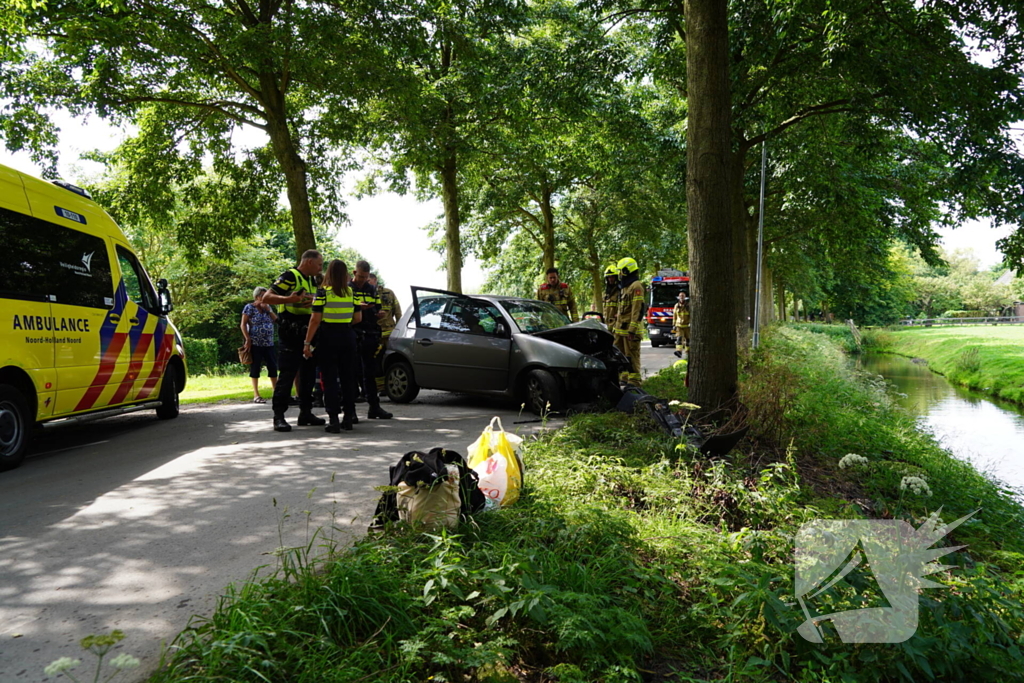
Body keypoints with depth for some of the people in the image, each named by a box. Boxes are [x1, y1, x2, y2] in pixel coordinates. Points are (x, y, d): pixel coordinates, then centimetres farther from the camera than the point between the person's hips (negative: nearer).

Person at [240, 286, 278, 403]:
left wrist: (268, 309, -4)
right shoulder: (249, 307, -2)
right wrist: (248, 339, -14)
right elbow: (243, 325, -6)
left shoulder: (268, 306, 14)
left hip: (269, 344, 5)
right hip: (255, 344, -5)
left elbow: (276, 319, 7)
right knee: (255, 368, 0)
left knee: (273, 367, 4)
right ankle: (256, 395, 5)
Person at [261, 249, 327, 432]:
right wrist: (288, 299, -32)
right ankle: (279, 416, -4)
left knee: (309, 374, 11)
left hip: (307, 334, 9)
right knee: (287, 374, -8)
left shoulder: (311, 281, 18)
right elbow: (267, 297, -17)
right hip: (291, 334, -9)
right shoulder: (289, 276, -10)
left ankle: (305, 412, 20)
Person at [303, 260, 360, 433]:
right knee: (347, 376, 12)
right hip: (347, 337, 4)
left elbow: (315, 320, -12)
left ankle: (334, 420, -2)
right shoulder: (351, 292, 4)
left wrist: (307, 342, -9)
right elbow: (358, 318, 8)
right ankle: (349, 418, 17)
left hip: (328, 338, -4)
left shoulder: (323, 292, -9)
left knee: (330, 378, 1)